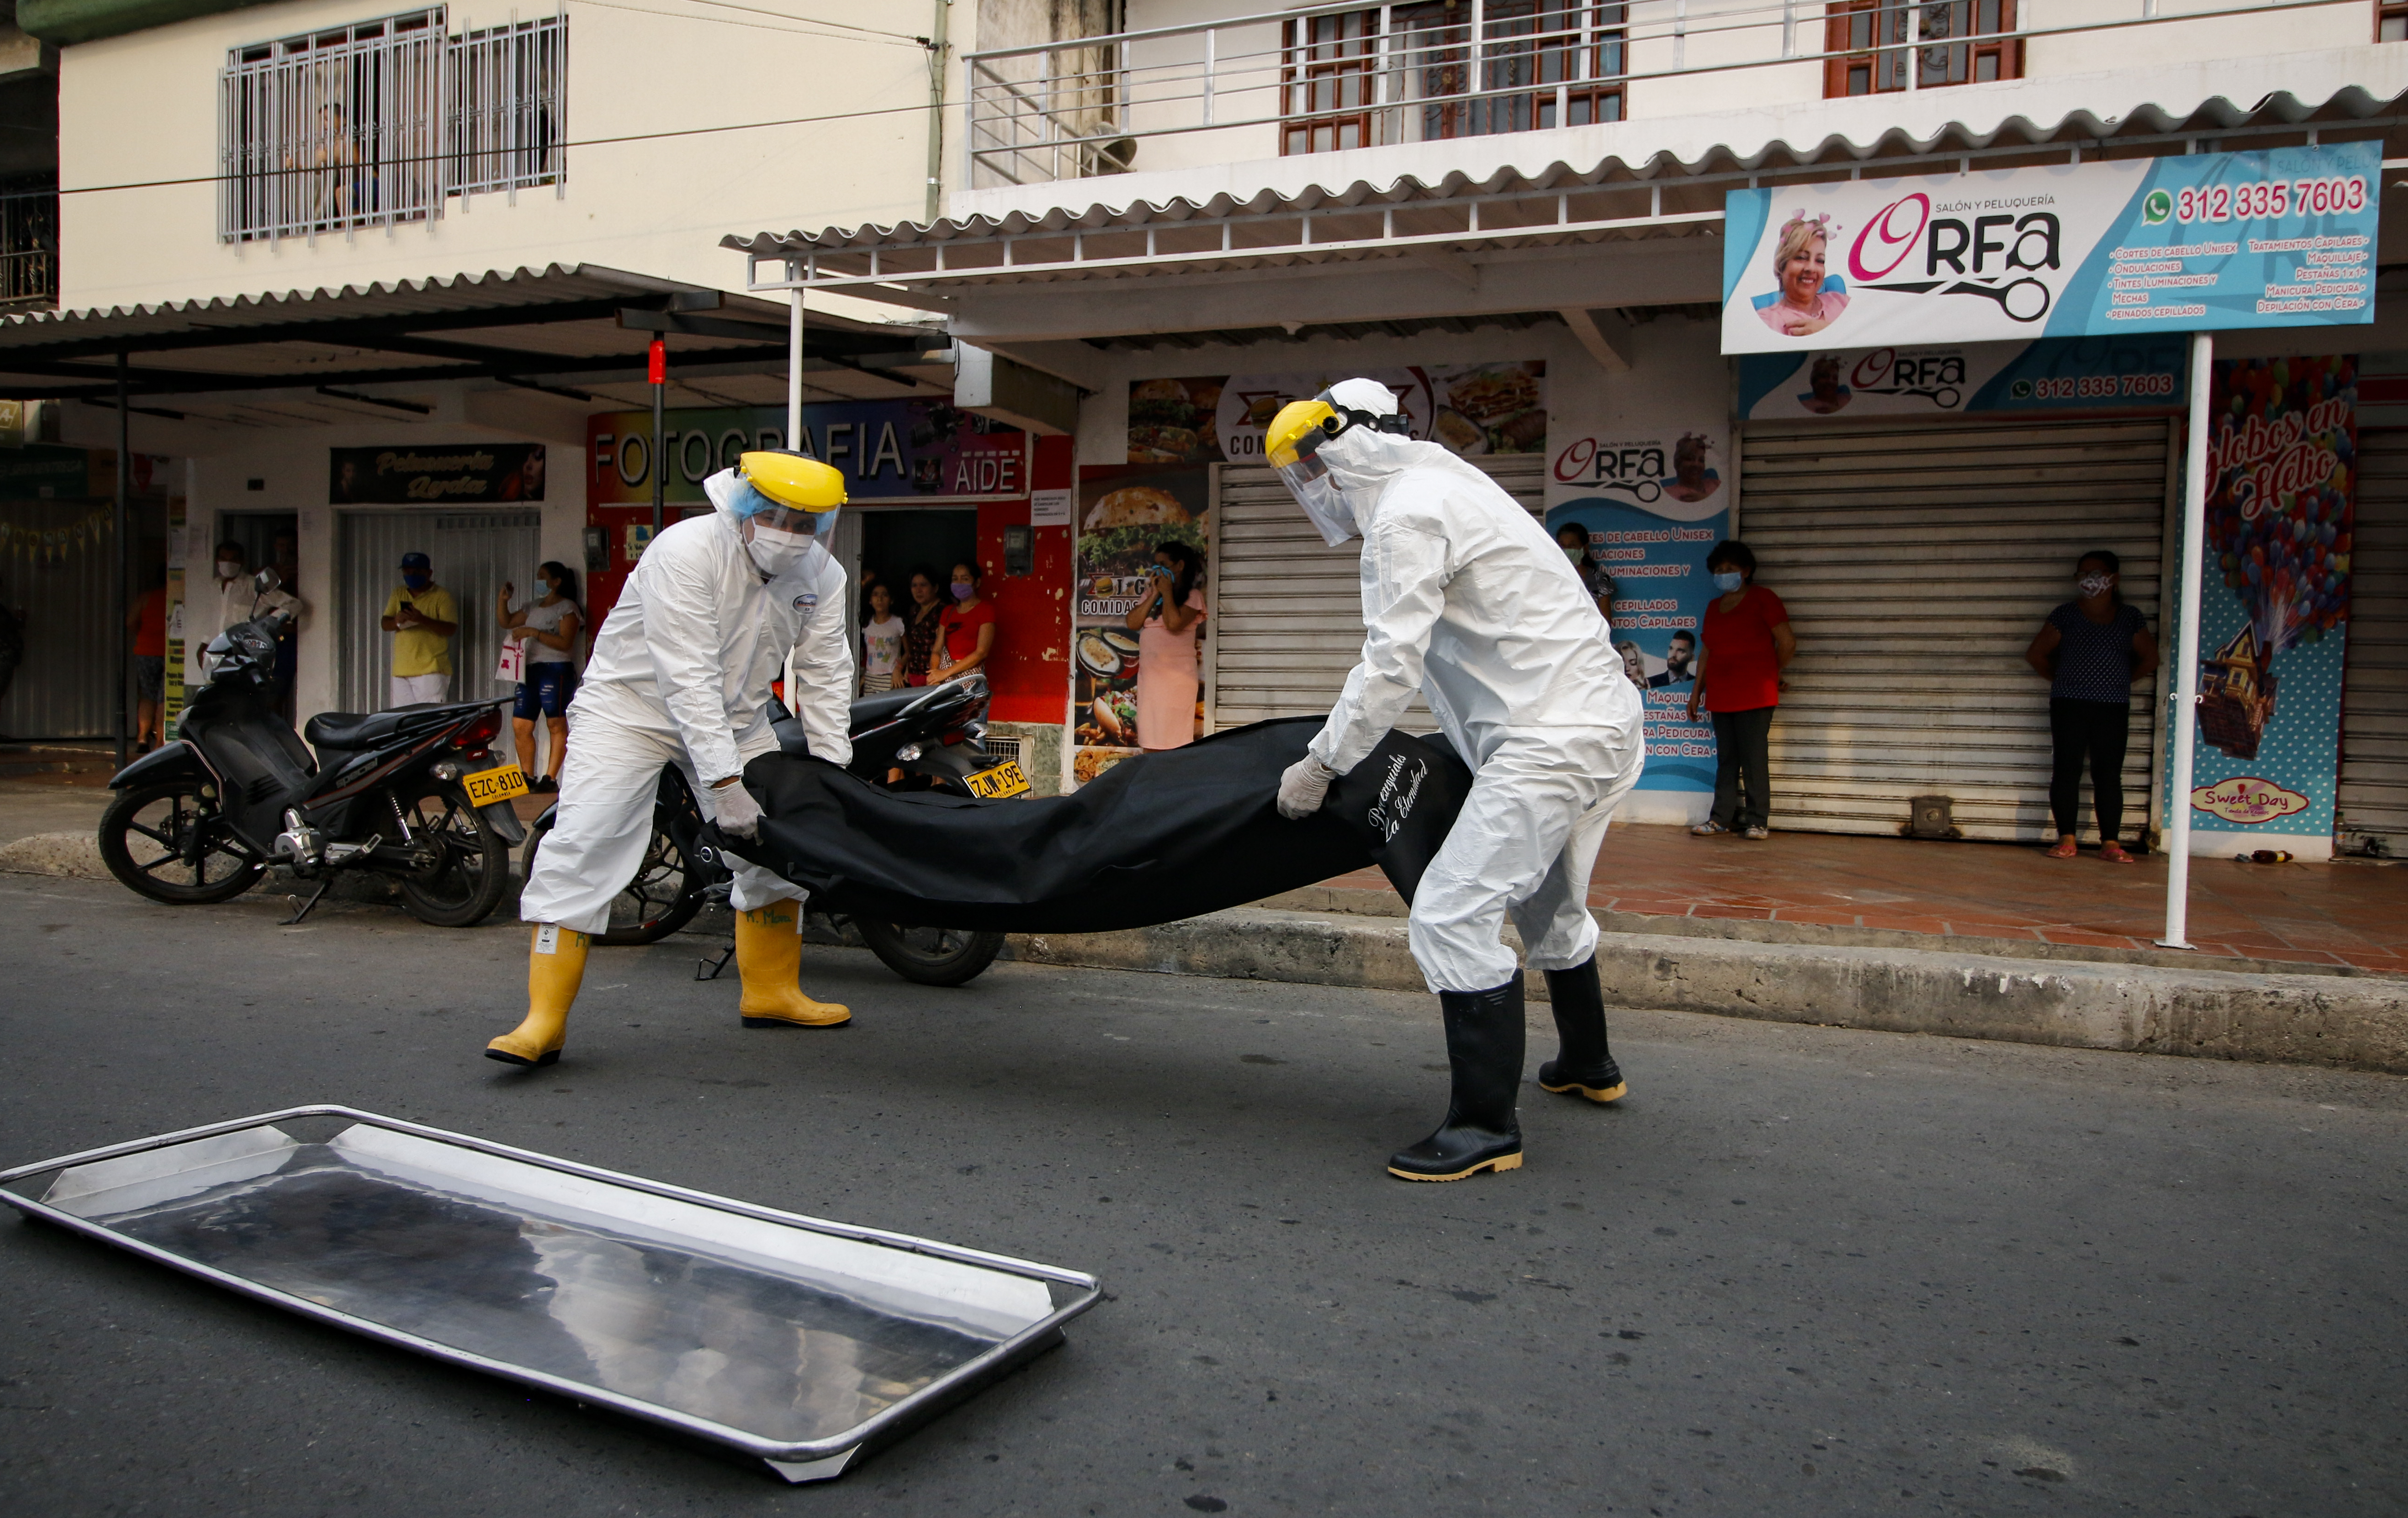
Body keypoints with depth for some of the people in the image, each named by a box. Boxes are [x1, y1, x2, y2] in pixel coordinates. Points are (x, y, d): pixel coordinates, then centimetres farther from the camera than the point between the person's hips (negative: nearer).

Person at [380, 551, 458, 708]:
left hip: (431, 670, -6)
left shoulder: (443, 596, 0)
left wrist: (422, 620, -24)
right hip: (402, 670, 6)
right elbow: (385, 624, 13)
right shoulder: (398, 595, 17)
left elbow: (451, 629, -8)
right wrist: (397, 621, -12)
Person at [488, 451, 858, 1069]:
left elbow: (826, 675, -5)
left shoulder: (823, 575, -8)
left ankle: (771, 992, 21)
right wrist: (723, 782, -34)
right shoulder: (687, 551, -27)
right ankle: (544, 1021, -10)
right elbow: (686, 677, -32)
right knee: (582, 848, -15)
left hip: (738, 716, 6)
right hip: (634, 702, -5)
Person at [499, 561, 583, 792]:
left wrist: (534, 633, -17)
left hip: (556, 671, -8)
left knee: (557, 725, -8)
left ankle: (550, 778, -10)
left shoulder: (567, 608, -1)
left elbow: (565, 643, -12)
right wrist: (503, 599, 15)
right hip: (530, 670, 8)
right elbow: (506, 622, 30)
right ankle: (529, 778, 8)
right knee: (521, 726, 2)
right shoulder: (534, 609, 23)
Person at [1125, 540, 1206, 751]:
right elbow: (1133, 624, 2)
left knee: (1174, 742, -6)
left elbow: (1174, 624, -19)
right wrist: (1155, 594, -2)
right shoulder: (1149, 595, 16)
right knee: (1150, 744, 6)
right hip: (1148, 674, 6)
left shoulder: (1192, 596, -1)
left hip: (1176, 677, -6)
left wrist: (1167, 592, -8)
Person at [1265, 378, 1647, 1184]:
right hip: (1603, 724, 11)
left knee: (1452, 917, -12)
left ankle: (1486, 1125, -7)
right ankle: (1588, 1065, 45)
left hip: (1551, 739, -11)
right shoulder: (1444, 485, 19)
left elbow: (1391, 666, -17)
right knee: (1549, 909, 27)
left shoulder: (1405, 515, -12)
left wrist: (1320, 765, -8)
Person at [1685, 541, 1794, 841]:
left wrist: (1773, 675, 10)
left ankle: (1757, 821, -3)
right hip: (1721, 697, 6)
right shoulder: (1714, 607, 19)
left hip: (1754, 695, -6)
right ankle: (1722, 818, 8)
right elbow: (1707, 650, 21)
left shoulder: (1762, 599, 0)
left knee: (1754, 759, -7)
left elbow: (1788, 643, -2)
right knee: (1726, 759, 6)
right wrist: (1697, 690, 17)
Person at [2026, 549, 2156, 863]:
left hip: (2113, 708, 1)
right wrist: (2062, 679, 8)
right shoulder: (2065, 615, 5)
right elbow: (2036, 654, 8)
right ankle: (2066, 839, 4)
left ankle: (2111, 842, 2)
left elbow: (2150, 658, 17)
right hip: (2069, 706, -1)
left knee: (2109, 775, -1)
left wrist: (2120, 680, 11)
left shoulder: (2130, 618, 10)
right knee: (2066, 771, -3)